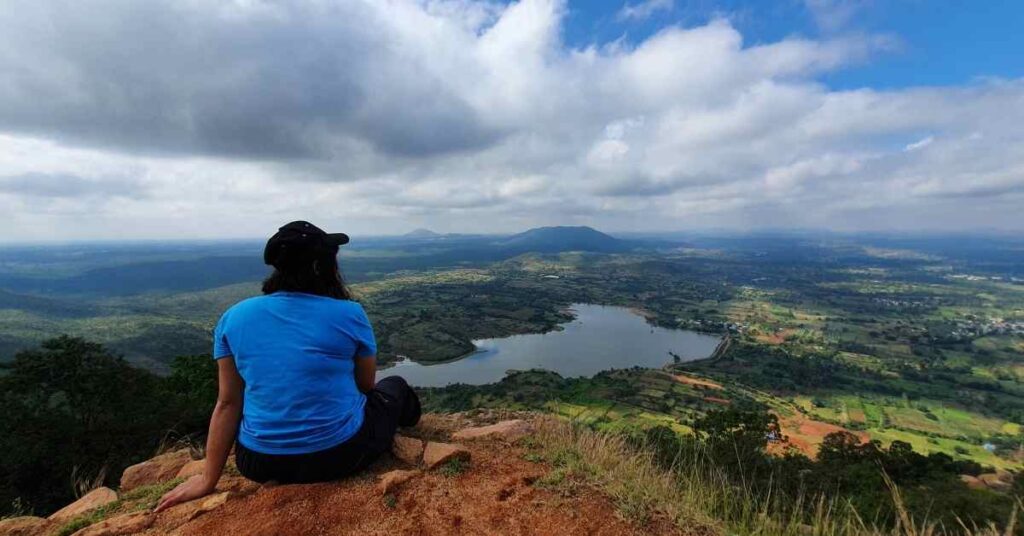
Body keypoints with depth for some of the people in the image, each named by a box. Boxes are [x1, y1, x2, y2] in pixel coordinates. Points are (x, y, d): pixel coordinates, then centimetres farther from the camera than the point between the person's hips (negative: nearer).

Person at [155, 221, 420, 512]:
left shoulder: (235, 316, -5)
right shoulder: (349, 314, -14)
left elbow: (228, 403, -1)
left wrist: (208, 479, 9)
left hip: (261, 464, 4)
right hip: (340, 454, -3)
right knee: (395, 386, 25)